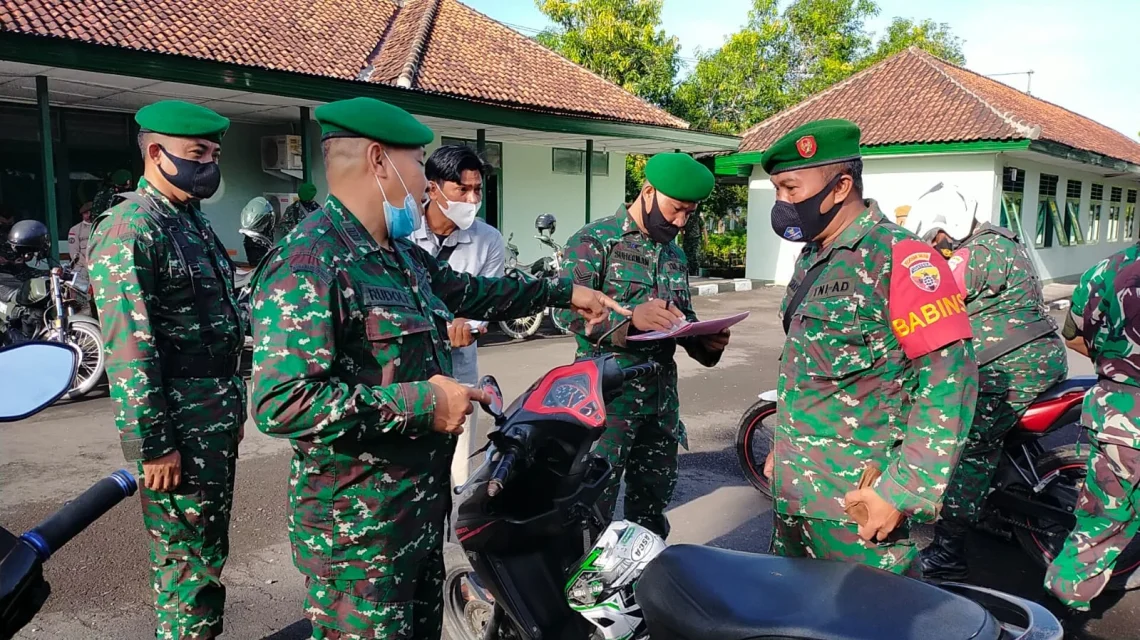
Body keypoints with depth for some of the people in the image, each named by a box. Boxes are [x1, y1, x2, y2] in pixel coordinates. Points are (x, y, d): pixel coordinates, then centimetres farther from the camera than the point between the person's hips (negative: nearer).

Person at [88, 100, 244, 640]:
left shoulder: (193, 221, 14)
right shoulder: (130, 228, -16)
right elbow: (129, 348, -21)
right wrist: (153, 444, -21)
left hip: (216, 419, 9)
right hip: (179, 428, -9)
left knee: (209, 550, 19)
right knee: (189, 560, 2)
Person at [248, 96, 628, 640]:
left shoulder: (402, 255, 11)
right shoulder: (307, 263, -22)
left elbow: (473, 293, 27)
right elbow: (279, 403, -30)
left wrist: (563, 292, 30)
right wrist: (422, 403, -26)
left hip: (421, 508, 9)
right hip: (358, 528, -9)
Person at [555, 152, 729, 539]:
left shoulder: (675, 256, 17)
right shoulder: (594, 240, -6)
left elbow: (684, 319, 19)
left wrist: (706, 342, -3)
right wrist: (630, 317, -31)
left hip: (661, 399, 7)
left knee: (652, 508, 17)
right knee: (593, 510, -2)